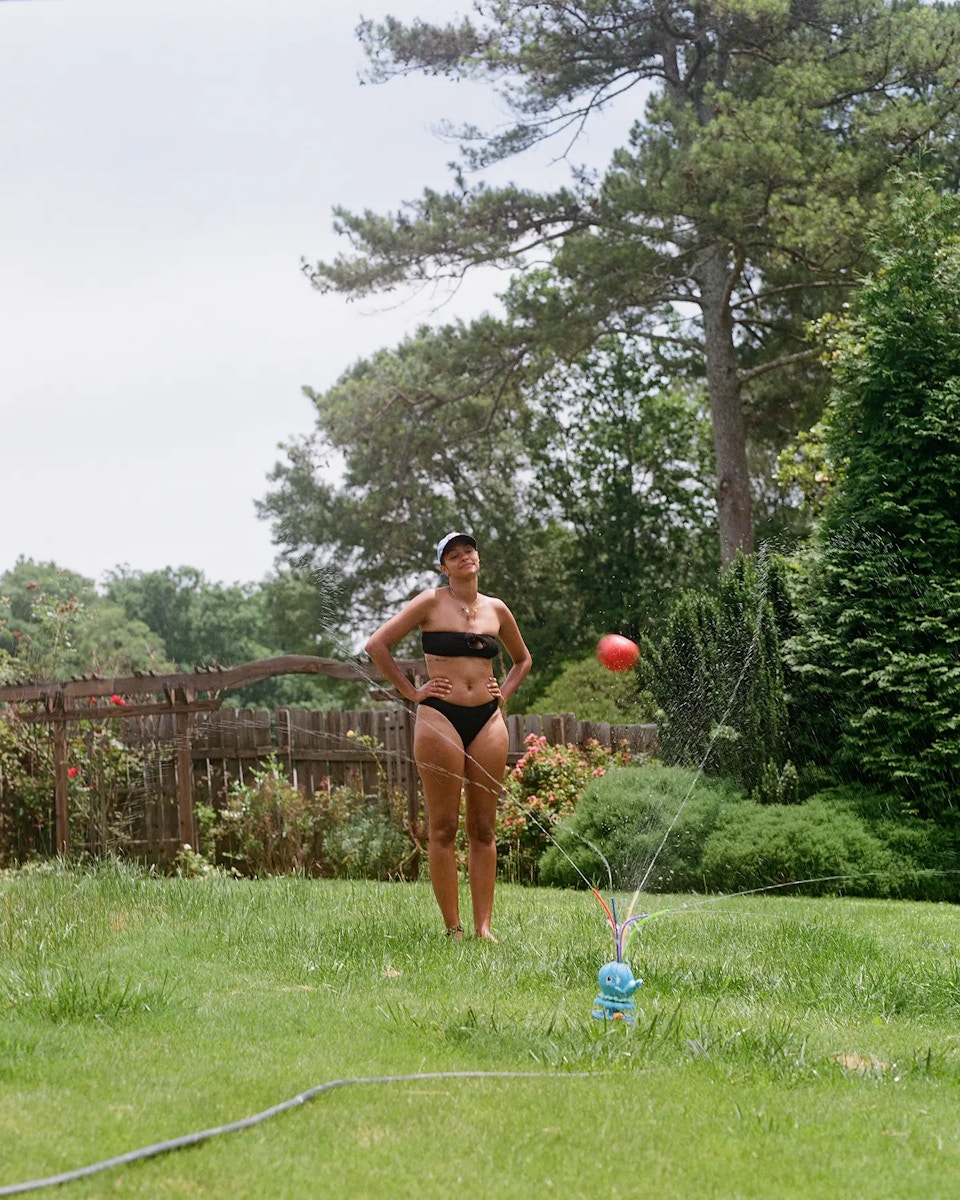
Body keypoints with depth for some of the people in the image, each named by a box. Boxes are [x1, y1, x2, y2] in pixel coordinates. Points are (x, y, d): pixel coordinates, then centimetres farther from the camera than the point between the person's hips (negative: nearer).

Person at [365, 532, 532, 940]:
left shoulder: (496, 610, 12)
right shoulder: (431, 603, 0)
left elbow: (523, 659, 28)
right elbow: (377, 645, -4)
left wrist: (504, 693, 12)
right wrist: (411, 691, -5)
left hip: (487, 721, 4)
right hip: (440, 718, -4)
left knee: (483, 829, 3)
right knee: (443, 828, -3)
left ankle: (483, 927, 5)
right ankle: (453, 929, 0)